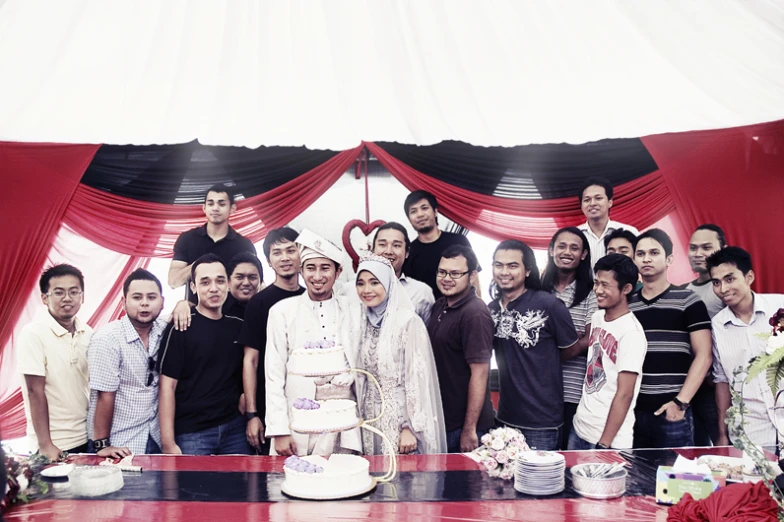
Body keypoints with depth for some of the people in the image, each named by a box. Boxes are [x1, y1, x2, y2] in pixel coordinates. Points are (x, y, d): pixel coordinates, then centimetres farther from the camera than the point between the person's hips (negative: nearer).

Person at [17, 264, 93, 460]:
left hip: (88, 438, 5)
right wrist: (45, 445, -13)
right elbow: (35, 391, -12)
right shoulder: (33, 334, -11)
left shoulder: (88, 333, 3)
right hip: (55, 444, -4)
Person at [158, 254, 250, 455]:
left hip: (234, 430, 4)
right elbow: (167, 386, -9)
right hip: (191, 433, -4)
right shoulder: (180, 328, -6)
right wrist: (168, 442, -14)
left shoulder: (238, 327, 7)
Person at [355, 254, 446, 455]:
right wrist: (358, 418, 10)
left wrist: (410, 427, -15)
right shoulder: (364, 322, 6)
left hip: (401, 418, -5)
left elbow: (417, 377, -13)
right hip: (370, 419, 5)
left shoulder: (409, 322, -12)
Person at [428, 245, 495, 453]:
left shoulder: (475, 313, -19)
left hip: (463, 424, -8)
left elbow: (480, 372, -21)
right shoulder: (439, 306, 7)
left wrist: (469, 429, -21)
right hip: (440, 420, 8)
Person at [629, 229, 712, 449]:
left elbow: (703, 356, -5)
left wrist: (681, 402, -13)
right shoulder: (626, 305, 10)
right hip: (633, 411, 4)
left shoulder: (687, 301, -1)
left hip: (671, 411, -3)